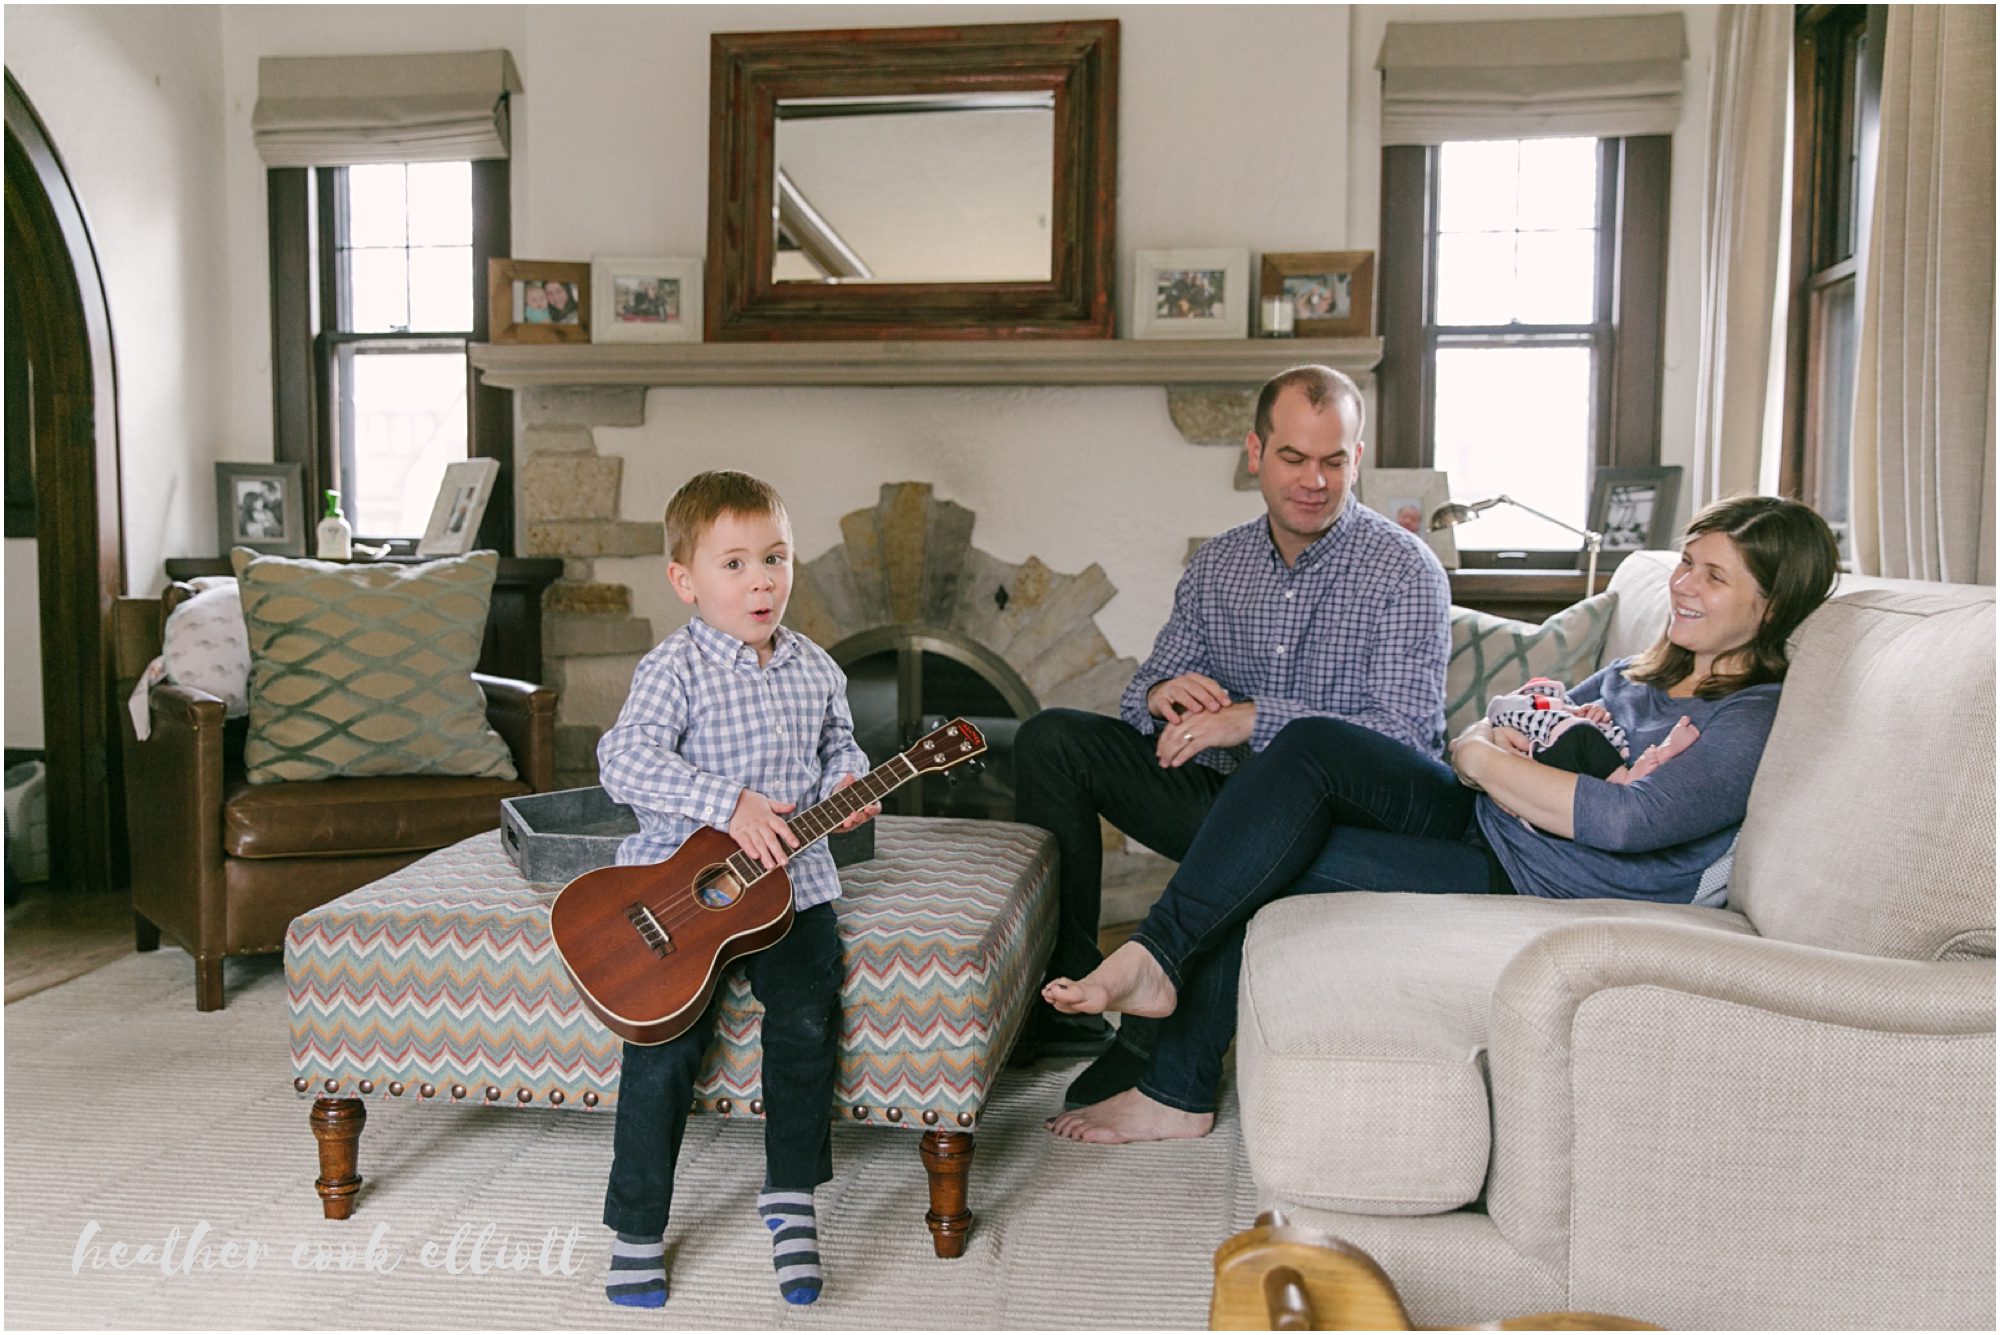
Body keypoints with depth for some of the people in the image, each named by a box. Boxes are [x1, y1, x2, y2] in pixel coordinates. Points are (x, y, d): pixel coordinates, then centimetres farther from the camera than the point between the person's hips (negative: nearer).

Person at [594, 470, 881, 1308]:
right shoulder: (674, 668, -9)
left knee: (807, 1018, -13)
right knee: (663, 1048, -8)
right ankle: (638, 1230, 9)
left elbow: (837, 747, 21)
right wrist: (730, 804, -29)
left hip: (790, 879, 4)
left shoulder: (812, 669, 7)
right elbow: (625, 761, -22)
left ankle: (790, 1198, 7)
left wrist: (847, 784, -2)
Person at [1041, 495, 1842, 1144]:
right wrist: (1485, 735, -5)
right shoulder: (1646, 671, 18)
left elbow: (1623, 818, -24)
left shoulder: (1753, 721, -9)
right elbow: (1503, 733, 20)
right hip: (1482, 823, 8)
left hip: (1533, 890, -8)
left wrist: (1482, 760, -14)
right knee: (1312, 744, -16)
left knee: (1274, 871, -19)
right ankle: (1159, 959, -15)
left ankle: (1178, 1093, -7)